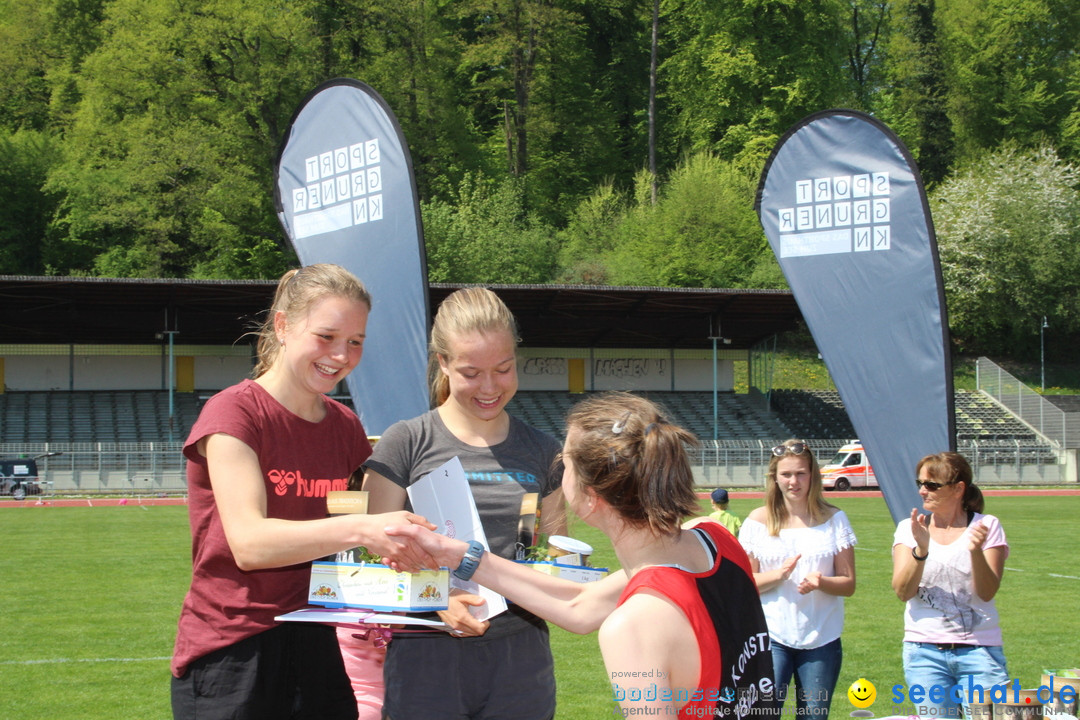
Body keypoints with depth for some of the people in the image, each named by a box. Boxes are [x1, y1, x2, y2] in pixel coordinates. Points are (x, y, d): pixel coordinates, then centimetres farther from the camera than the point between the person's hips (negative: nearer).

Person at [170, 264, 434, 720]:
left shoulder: (346, 426, 11)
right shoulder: (233, 413, -9)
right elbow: (249, 542, -23)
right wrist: (361, 529, -36)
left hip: (318, 653, 6)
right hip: (231, 659, -6)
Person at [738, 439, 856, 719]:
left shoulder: (833, 519, 4)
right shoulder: (759, 521, 2)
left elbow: (849, 584, 4)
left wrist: (821, 582, -18)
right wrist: (779, 574, -17)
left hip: (821, 640, 1)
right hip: (771, 636, -1)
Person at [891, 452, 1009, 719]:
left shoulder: (987, 526, 1)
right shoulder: (909, 529, 5)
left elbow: (987, 592, -7)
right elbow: (903, 591, -7)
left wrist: (976, 551, -24)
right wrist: (921, 549, -22)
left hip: (979, 650, -1)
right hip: (925, 652, 1)